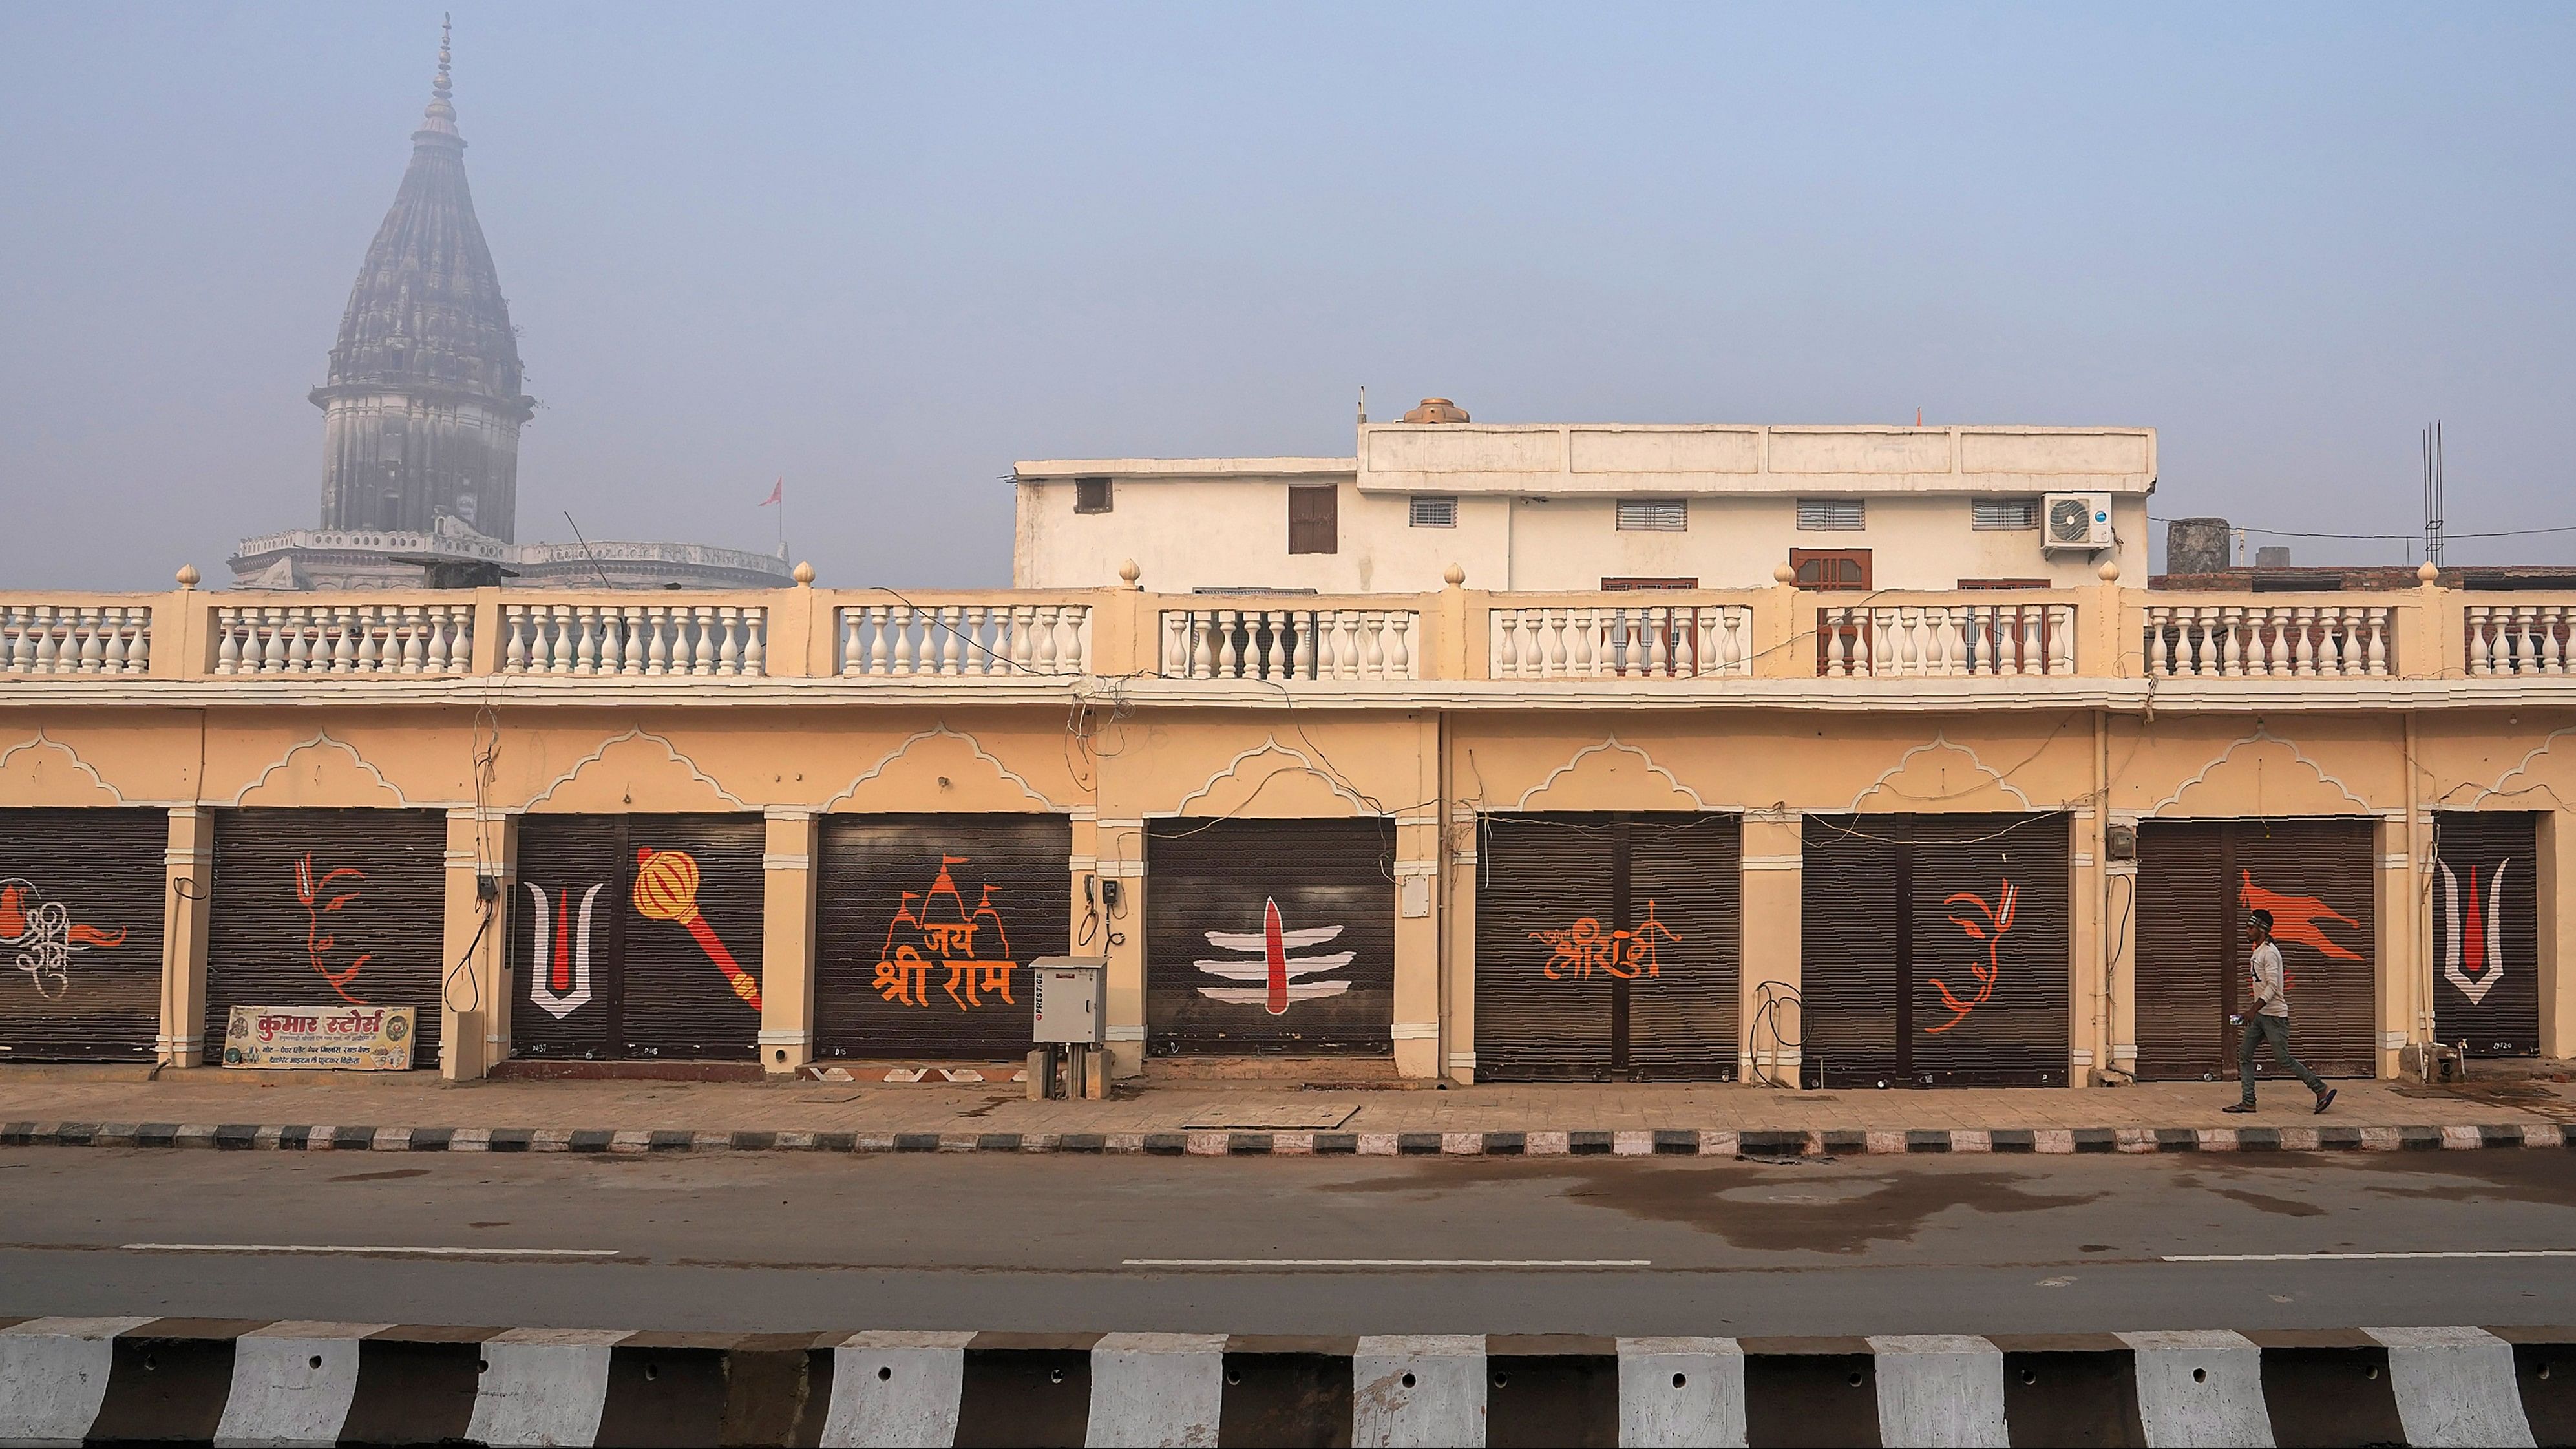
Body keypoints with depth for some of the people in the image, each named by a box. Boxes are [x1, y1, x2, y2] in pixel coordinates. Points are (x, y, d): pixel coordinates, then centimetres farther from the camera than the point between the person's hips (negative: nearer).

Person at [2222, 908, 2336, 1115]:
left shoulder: (2269, 952, -16)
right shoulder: (2257, 951, 15)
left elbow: (2272, 986, -24)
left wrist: (2254, 1010, -29)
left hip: (2274, 1015, -10)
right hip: (2260, 1015, 10)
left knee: (2284, 1058, -5)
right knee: (2244, 1053, 3)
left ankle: (2322, 1090, 8)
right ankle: (2248, 1102, 4)